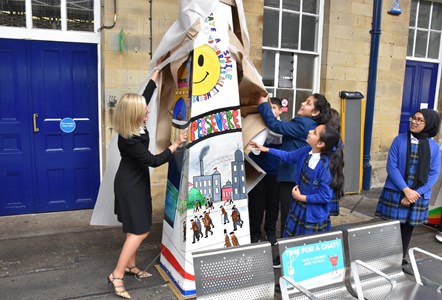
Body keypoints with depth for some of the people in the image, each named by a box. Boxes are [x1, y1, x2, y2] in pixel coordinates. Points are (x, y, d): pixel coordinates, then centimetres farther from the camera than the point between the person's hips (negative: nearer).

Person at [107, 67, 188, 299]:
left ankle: (131, 266, 31)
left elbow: (146, 94, 8)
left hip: (136, 182, 9)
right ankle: (117, 275, 3)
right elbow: (154, 161, -25)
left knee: (135, 229, 17)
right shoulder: (128, 140, -29)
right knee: (139, 231, -5)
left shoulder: (135, 127, -5)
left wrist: (157, 71, 14)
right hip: (130, 185, -9)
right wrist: (177, 144, -21)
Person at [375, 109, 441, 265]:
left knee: (408, 227, 15)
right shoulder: (399, 140, -5)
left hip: (418, 195, 2)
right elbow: (391, 166, -9)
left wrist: (416, 192, -12)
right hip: (395, 192, -2)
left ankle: (402, 257, 33)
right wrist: (406, 189, -16)